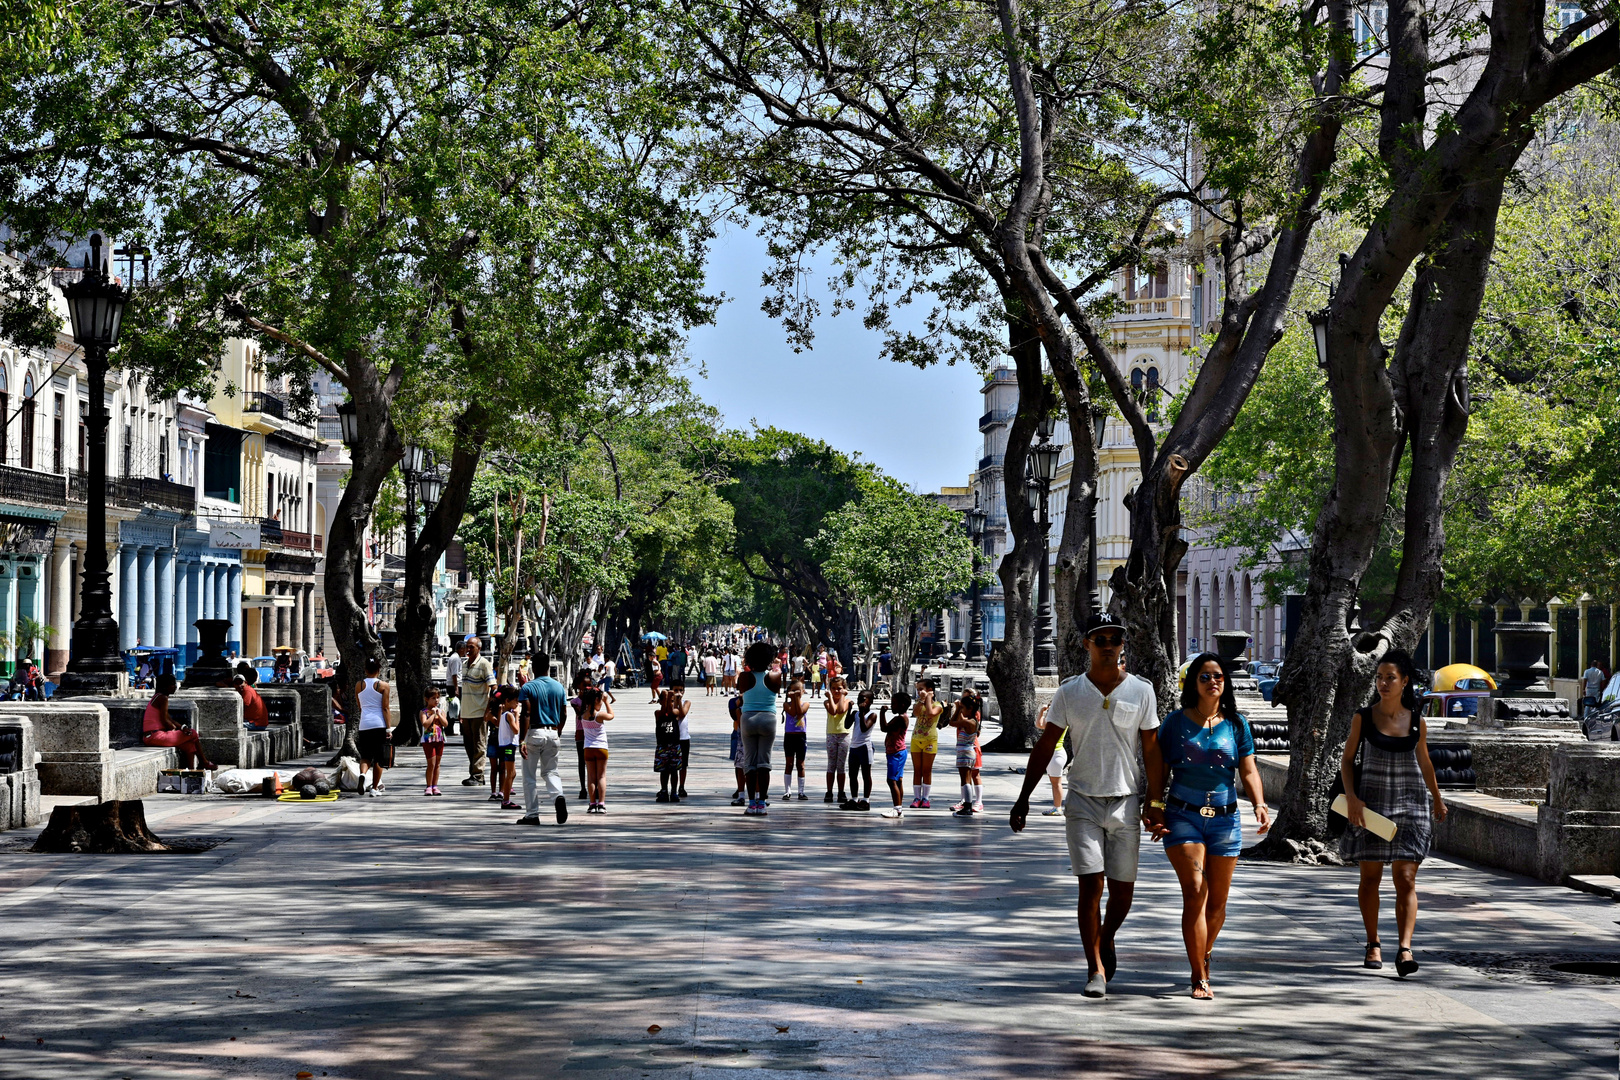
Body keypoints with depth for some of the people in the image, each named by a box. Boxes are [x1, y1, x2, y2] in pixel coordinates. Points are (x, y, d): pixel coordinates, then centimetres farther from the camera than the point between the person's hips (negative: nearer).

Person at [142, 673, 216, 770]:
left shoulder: (158, 697, 21)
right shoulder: (163, 698, -12)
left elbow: (169, 719, 22)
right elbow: (165, 721, -16)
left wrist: (181, 727, 9)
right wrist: (178, 728, 1)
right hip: (157, 736, -10)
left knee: (189, 744, 12)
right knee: (193, 734, 0)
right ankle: (204, 762, 15)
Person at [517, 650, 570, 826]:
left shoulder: (528, 687, -9)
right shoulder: (559, 686, 5)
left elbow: (526, 715, -15)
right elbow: (564, 714, 7)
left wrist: (522, 740, -17)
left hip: (534, 732, -4)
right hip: (552, 732, 4)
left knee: (529, 775, 5)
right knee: (550, 771, 15)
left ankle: (532, 814, 7)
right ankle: (558, 796, -15)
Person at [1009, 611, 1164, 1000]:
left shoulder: (1142, 691, 2)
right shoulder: (1069, 692, 1)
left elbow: (1151, 750, 2)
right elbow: (1045, 746, 4)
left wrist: (1154, 803, -4)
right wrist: (1024, 797, 0)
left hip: (1126, 801, 1)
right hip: (1083, 800, -1)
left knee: (1123, 889, 5)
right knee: (1090, 884, -9)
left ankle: (1106, 939, 35)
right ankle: (1095, 968, -1)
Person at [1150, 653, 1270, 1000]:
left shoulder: (1236, 724, 6)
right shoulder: (1176, 722, 3)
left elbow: (1248, 771, 4)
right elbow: (1159, 771, 5)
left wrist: (1260, 805, -13)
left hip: (1225, 819, 2)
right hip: (1183, 817, -2)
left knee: (1217, 902, 8)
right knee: (1194, 892, -15)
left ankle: (1203, 955, 36)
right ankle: (1200, 978, -12)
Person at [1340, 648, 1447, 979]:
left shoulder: (1417, 722, 3)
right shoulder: (1363, 718, 0)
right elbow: (1347, 759, 4)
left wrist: (1437, 799, 27)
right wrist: (1351, 797, -11)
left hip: (1410, 803, 0)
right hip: (1371, 803, 0)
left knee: (1406, 879, -9)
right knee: (1370, 877, 8)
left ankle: (1405, 949, -16)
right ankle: (1373, 944, 23)